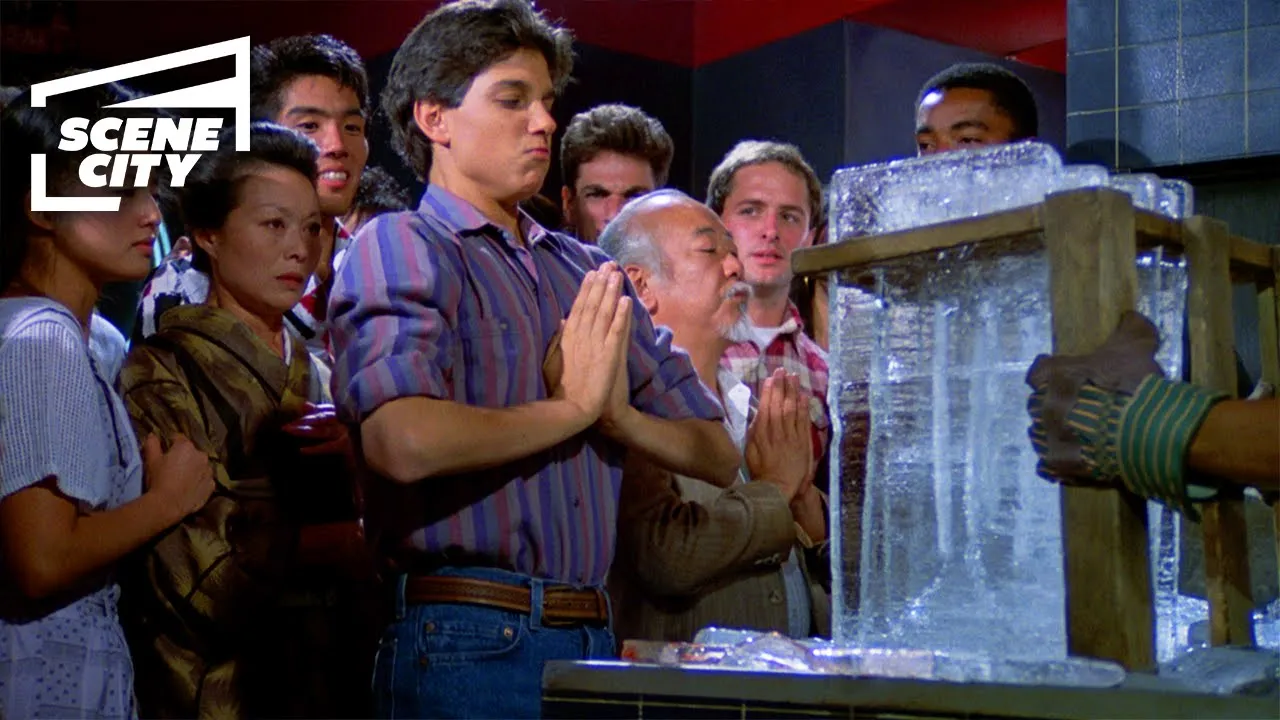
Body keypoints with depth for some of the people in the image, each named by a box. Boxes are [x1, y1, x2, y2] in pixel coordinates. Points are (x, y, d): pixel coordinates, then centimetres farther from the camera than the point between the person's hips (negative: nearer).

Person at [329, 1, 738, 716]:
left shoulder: (589, 273, 15)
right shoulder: (399, 248, -3)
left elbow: (718, 455, 14)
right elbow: (407, 442, -21)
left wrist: (620, 414, -6)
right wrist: (574, 407, -6)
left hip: (592, 636, 6)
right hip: (470, 645, -5)